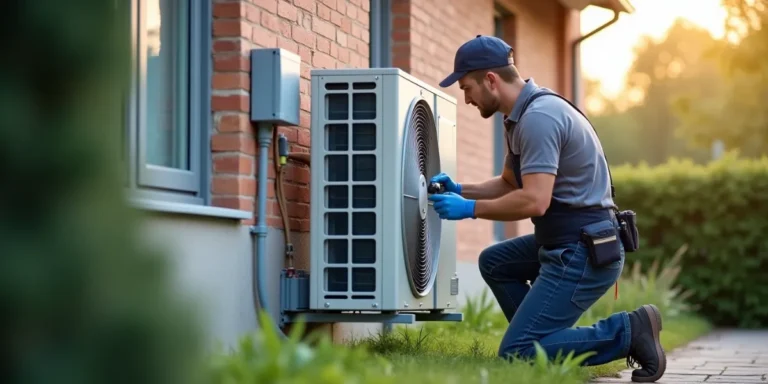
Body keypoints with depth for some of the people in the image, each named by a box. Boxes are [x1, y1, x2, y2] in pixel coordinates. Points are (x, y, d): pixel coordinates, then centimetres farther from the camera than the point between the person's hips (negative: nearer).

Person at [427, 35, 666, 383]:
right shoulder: (523, 115, 13)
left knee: (515, 355, -9)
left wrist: (470, 209, -15)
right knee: (494, 262, 27)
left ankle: (627, 331, -8)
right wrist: (460, 190, 13)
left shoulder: (538, 117, -19)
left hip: (585, 253, -10)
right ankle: (546, 341, 18)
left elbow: (533, 201, -27)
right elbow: (510, 184, 27)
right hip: (565, 242, 10)